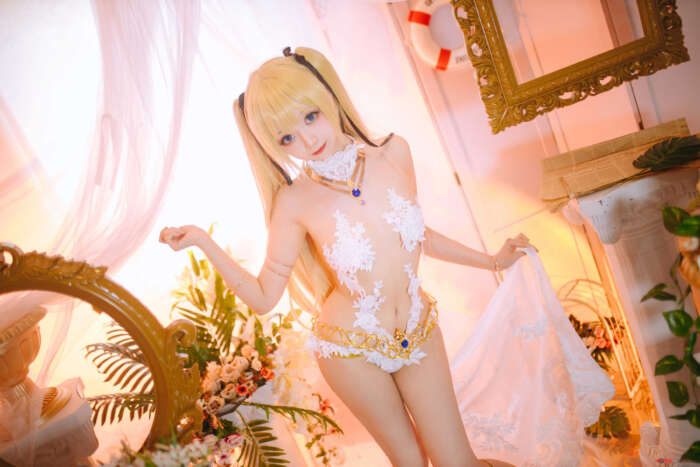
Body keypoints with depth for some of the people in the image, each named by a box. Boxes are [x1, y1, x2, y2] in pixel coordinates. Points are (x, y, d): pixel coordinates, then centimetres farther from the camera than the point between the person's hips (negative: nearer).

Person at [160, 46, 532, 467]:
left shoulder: (394, 153, -10)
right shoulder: (294, 202, -18)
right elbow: (263, 297, -12)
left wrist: (492, 261, 12)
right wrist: (203, 241, -23)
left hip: (419, 333, 2)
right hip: (352, 351, -2)